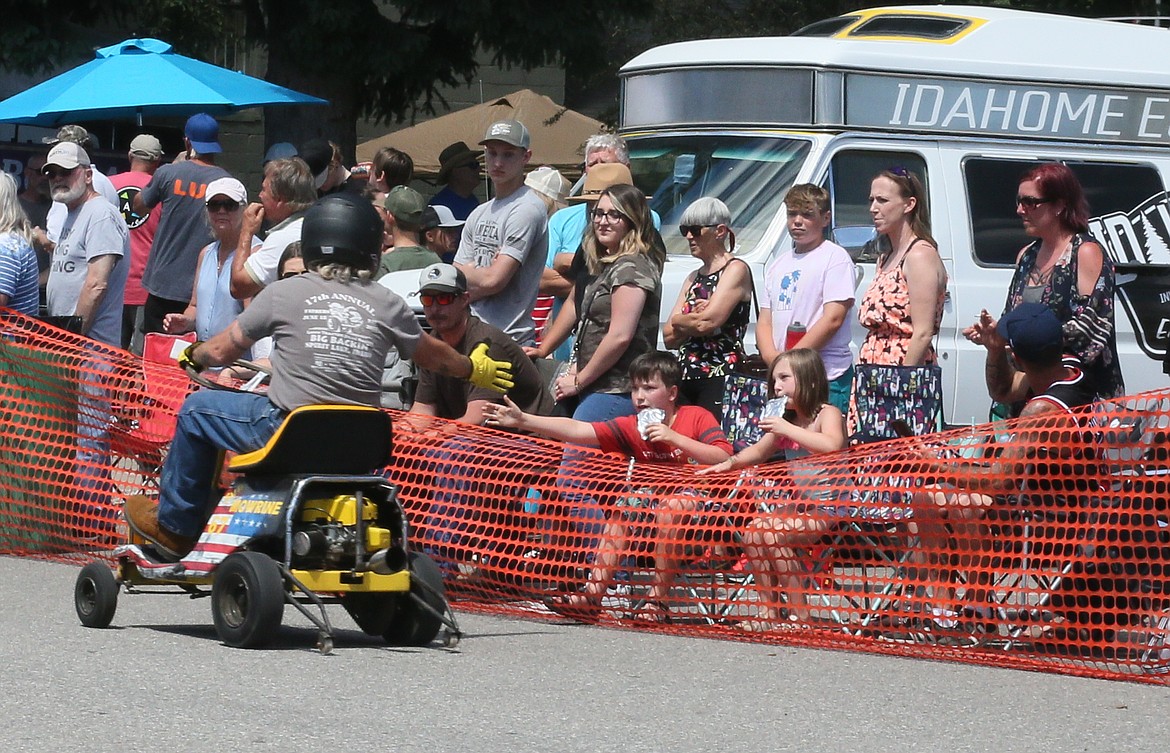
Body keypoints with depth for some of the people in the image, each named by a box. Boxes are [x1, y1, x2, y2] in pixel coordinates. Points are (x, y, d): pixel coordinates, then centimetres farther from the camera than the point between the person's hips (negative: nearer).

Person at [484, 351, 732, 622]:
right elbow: (577, 430, -6)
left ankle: (658, 600, -28)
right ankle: (592, 595, -17)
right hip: (655, 503, 6)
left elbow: (724, 458, -18)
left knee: (674, 503, -33)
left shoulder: (697, 417, -5)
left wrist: (673, 437, -21)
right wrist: (523, 421, -16)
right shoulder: (630, 427, 4)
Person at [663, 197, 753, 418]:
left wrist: (679, 321, 5)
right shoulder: (693, 279, 21)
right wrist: (693, 319, -6)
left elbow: (708, 322, -14)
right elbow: (669, 337, 13)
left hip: (720, 377, -7)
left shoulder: (736, 270, -1)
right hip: (685, 379, 7)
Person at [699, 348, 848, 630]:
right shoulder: (786, 420, 13)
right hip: (799, 506, 9)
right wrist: (728, 464, 9)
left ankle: (800, 613, -19)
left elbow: (833, 445, -31)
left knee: (772, 533, -24)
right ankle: (769, 612, -2)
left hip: (828, 508, -9)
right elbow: (758, 451, 27)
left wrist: (787, 430, -27)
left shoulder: (827, 414, -9)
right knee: (753, 532, -4)